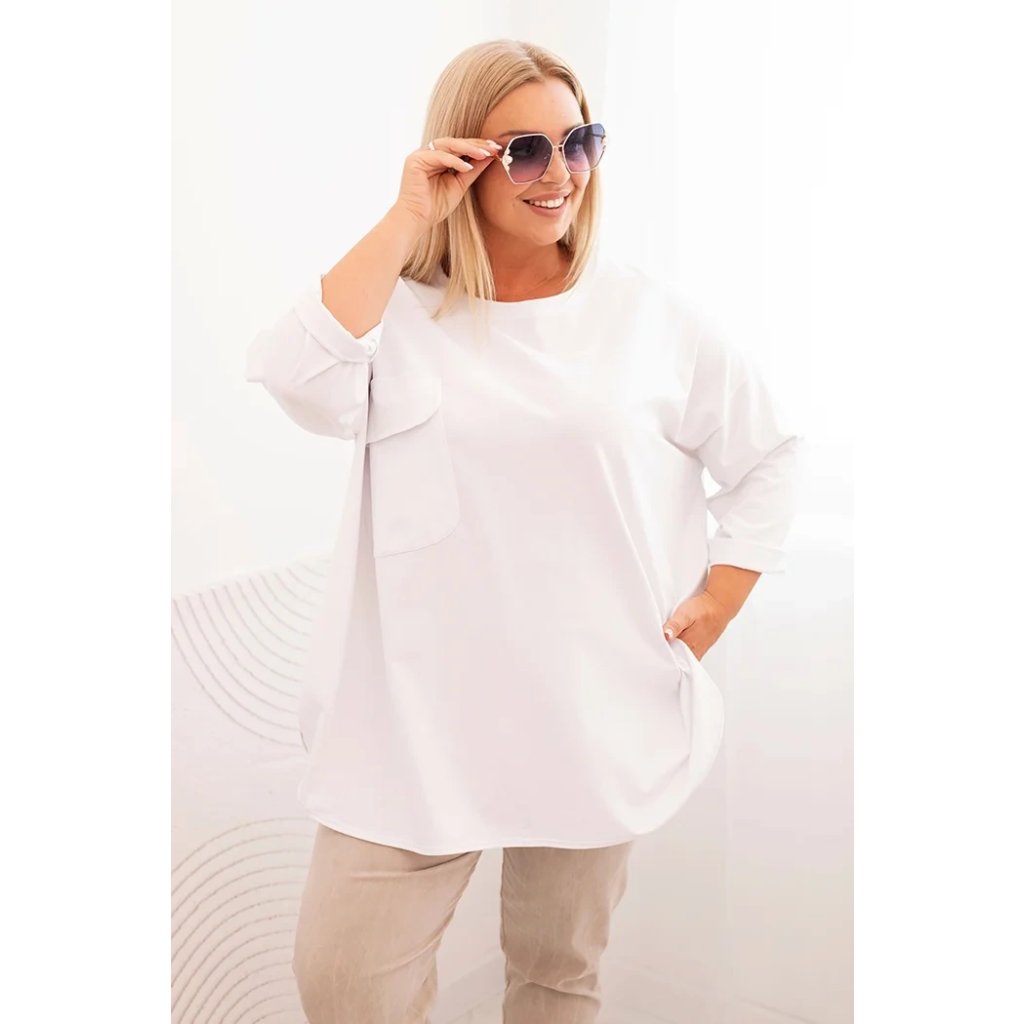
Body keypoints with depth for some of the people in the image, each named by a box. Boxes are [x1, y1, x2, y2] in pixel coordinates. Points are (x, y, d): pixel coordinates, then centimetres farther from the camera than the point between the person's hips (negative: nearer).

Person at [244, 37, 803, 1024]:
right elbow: (299, 378, -22)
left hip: (600, 710, 1)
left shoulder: (648, 313, 1)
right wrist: (406, 220, -17)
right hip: (419, 710, 0)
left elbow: (767, 457, 9)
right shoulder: (398, 307, -2)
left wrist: (717, 602, 1)